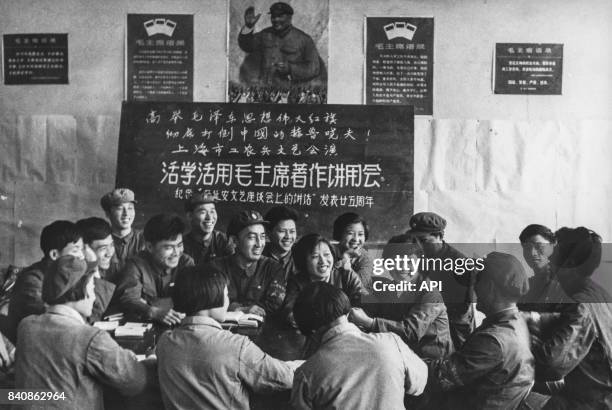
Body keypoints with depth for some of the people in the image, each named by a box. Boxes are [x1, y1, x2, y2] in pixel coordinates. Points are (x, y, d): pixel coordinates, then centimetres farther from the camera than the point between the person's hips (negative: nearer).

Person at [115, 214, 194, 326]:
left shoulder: (186, 263, 0)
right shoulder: (136, 265, -5)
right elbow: (128, 299, -18)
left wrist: (149, 303, -16)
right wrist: (154, 312, -37)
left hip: (180, 325, 0)